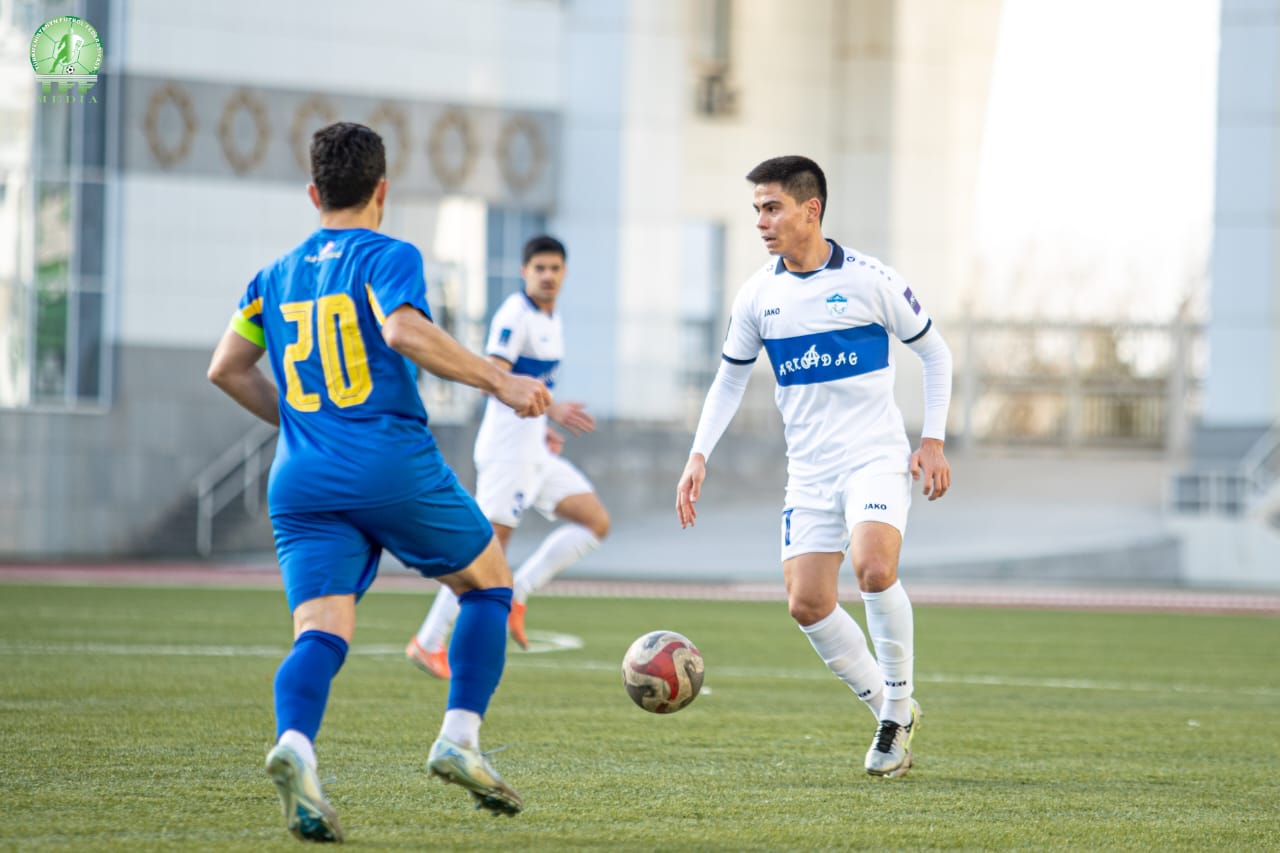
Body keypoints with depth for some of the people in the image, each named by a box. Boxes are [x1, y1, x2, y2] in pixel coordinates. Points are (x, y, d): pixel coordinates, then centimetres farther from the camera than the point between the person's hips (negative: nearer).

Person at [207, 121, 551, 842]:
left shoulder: (276, 277, 18)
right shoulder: (388, 257, 0)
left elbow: (227, 369, 20)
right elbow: (403, 330, -19)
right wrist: (498, 380, -17)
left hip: (302, 484, 4)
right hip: (395, 469, -4)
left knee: (322, 633, -6)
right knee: (489, 581, 17)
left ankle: (295, 744, -37)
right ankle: (460, 740, 3)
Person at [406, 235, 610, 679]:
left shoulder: (551, 320, 16)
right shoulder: (514, 315, -13)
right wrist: (551, 408, -32)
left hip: (534, 453, 9)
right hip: (507, 449, -9)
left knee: (596, 522, 3)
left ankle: (517, 595, 2)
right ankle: (429, 643, -3)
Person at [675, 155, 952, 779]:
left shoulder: (869, 281, -7)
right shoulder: (758, 295, 3)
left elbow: (933, 352, 4)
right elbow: (731, 376, 16)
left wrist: (933, 440, -3)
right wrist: (699, 457, 6)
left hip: (876, 457, -5)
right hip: (808, 470, 5)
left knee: (873, 568, -28)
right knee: (807, 604, -5)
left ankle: (899, 705, -9)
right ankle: (888, 711, 14)